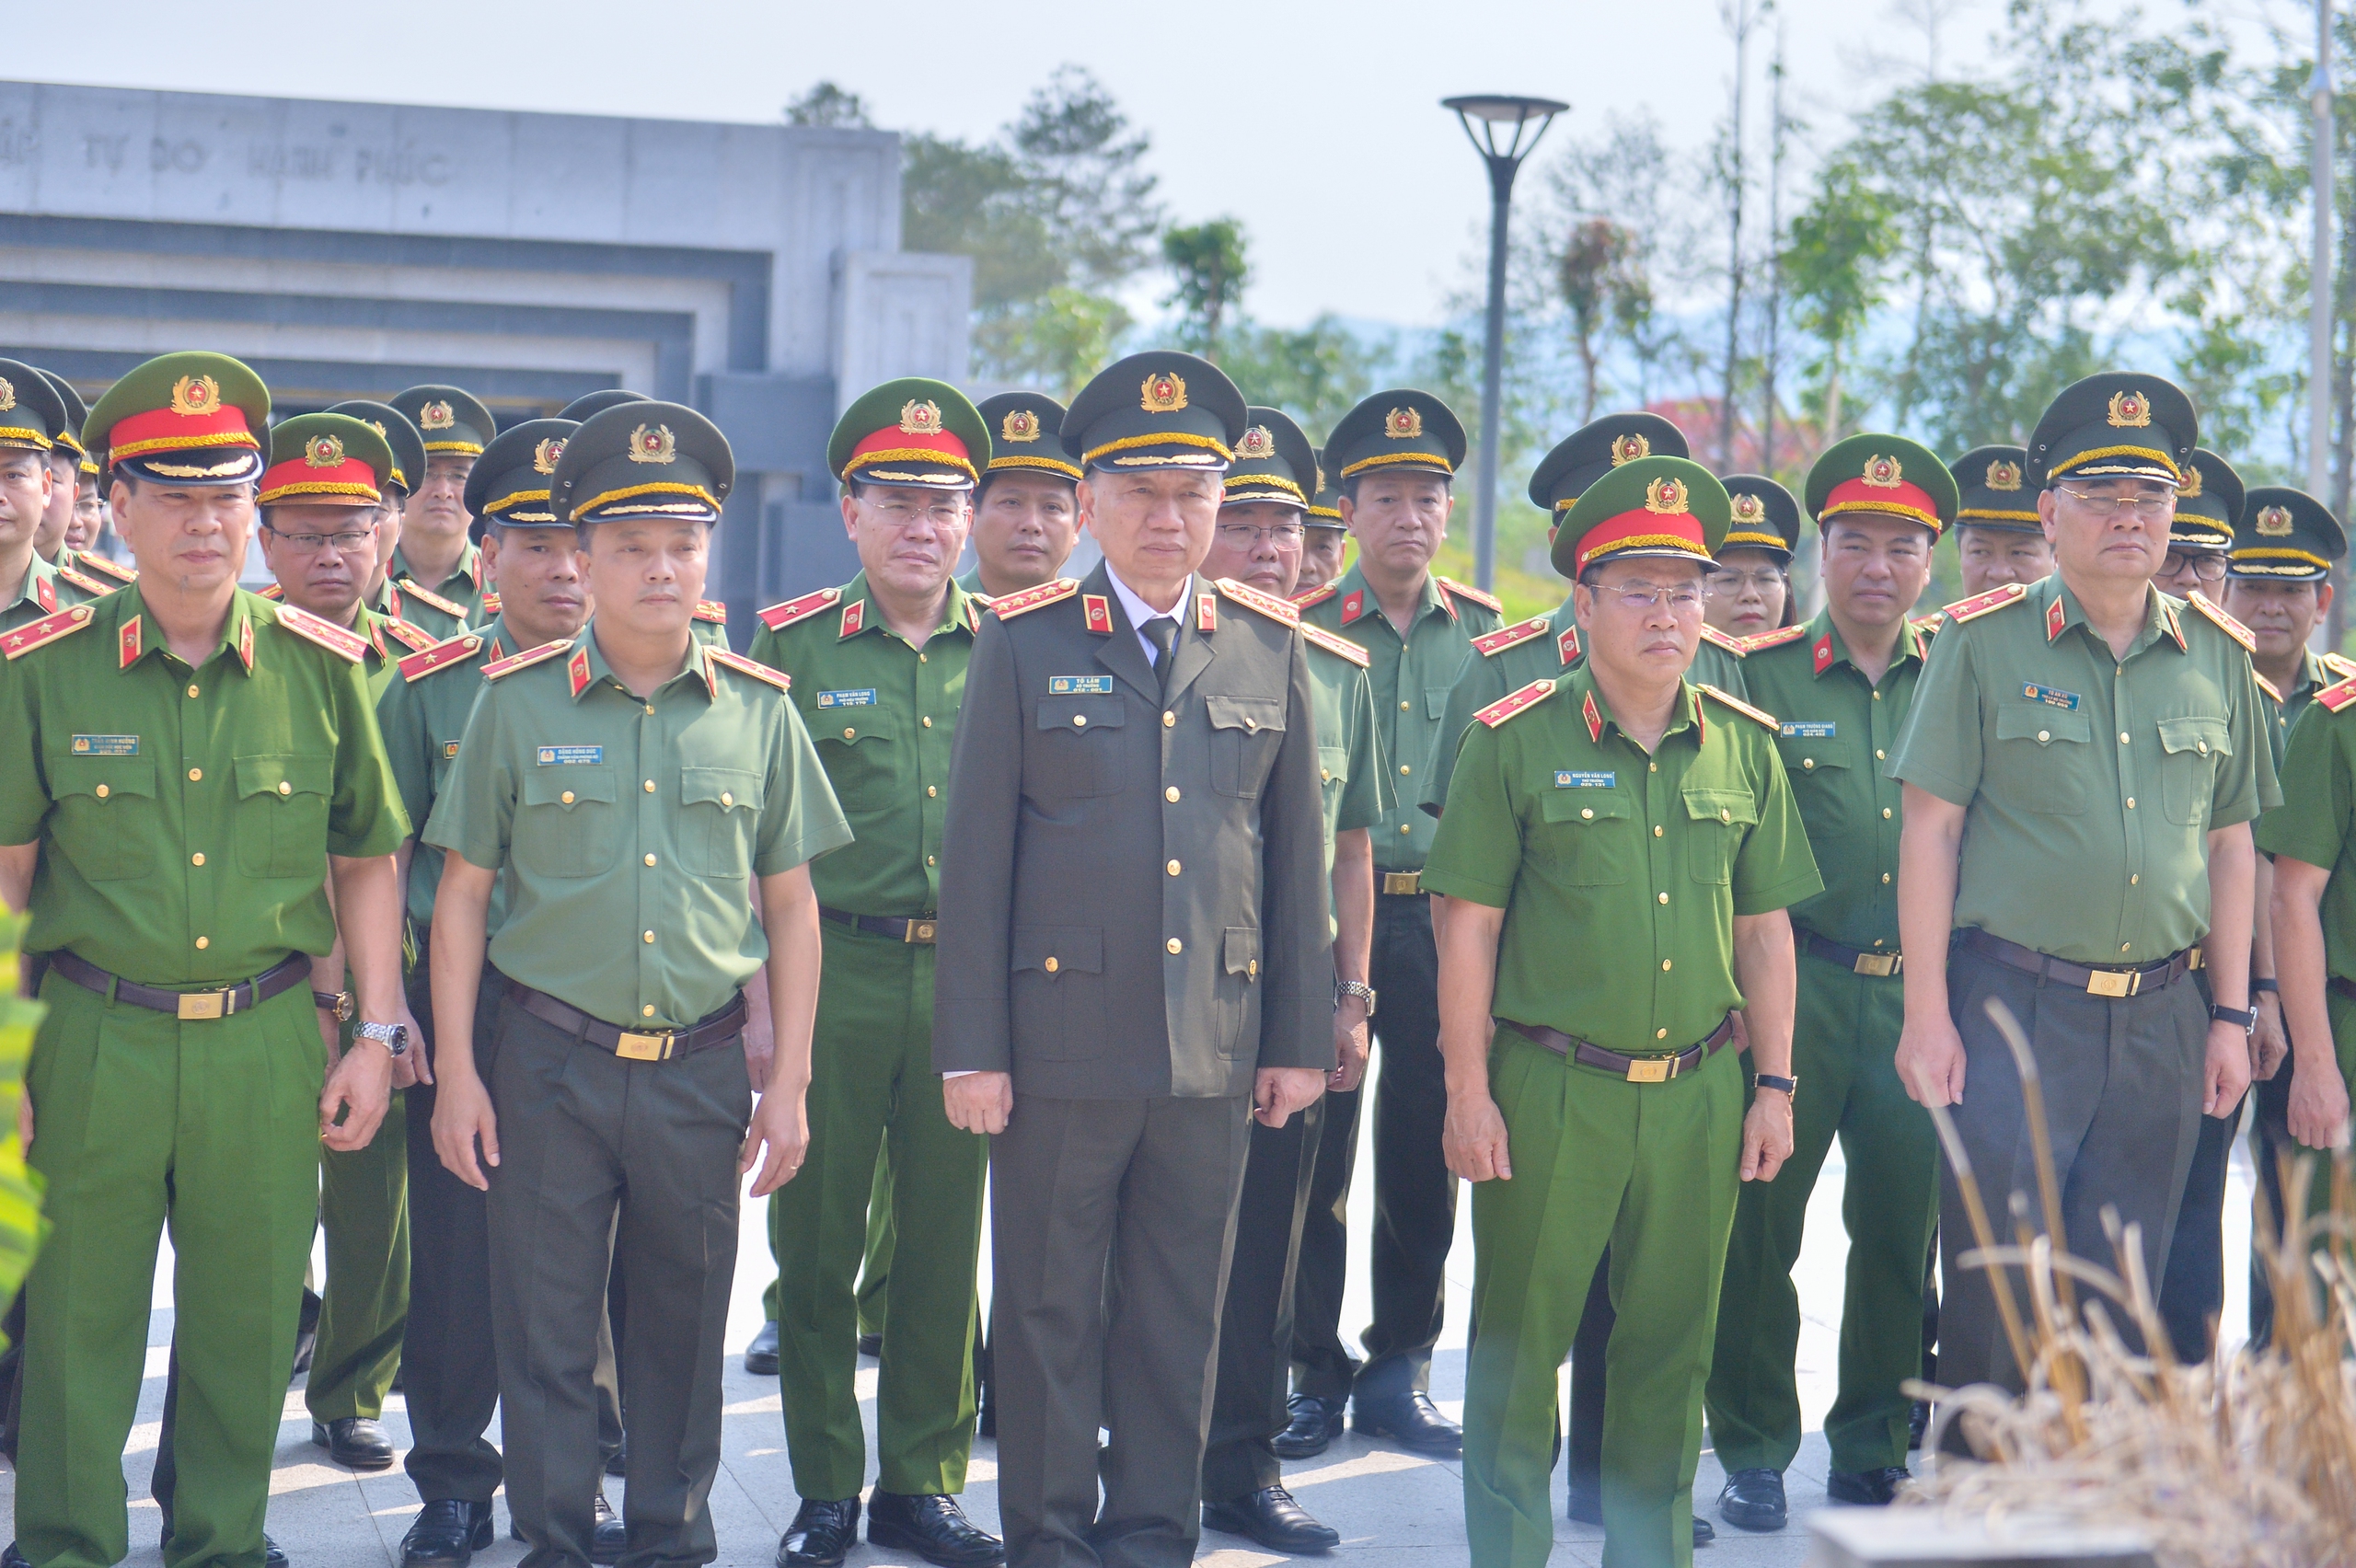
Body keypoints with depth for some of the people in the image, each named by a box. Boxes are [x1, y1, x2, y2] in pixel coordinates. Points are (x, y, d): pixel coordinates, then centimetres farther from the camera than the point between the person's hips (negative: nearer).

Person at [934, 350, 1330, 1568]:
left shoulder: (1268, 647, 8)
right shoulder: (1023, 644, 1)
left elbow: (1297, 853, 10)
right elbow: (975, 858, -1)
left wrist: (1302, 1037, 7)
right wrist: (970, 1050, -5)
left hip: (1217, 1045, 2)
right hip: (1060, 1037, -2)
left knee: (1180, 1314, 9)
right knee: (1048, 1309, 6)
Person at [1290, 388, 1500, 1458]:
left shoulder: (1486, 635, 9)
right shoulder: (1302, 633, 2)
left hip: (1446, 917, 2)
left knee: (1424, 1152, 6)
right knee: (1314, 1149, 0)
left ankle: (1399, 1373, 17)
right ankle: (1315, 1372, 12)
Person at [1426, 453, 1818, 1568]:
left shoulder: (1744, 747, 7)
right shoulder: (1515, 741, -4)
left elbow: (1764, 930, 12)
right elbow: (1468, 925, -4)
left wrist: (1773, 1085, 8)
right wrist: (1469, 1091, -7)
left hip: (1701, 1094, 3)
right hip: (1550, 1088, -3)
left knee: (1672, 1345, 11)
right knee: (1521, 1340, 5)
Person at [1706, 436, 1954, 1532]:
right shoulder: (1760, 675, 2)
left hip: (1918, 993, 2)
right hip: (1791, 988, -2)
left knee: (1905, 1225, 4)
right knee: (1758, 1218, -1)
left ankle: (1873, 1452, 19)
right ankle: (1753, 1452, 14)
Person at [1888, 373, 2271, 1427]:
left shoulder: (2216, 656, 9)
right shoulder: (1984, 641, -3)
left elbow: (2229, 843, 14)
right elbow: (1929, 830, -4)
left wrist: (2230, 1015, 8)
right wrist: (1927, 1015, -9)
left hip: (2162, 1019, 4)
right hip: (2011, 1009, -3)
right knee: (1994, 1292, -1)